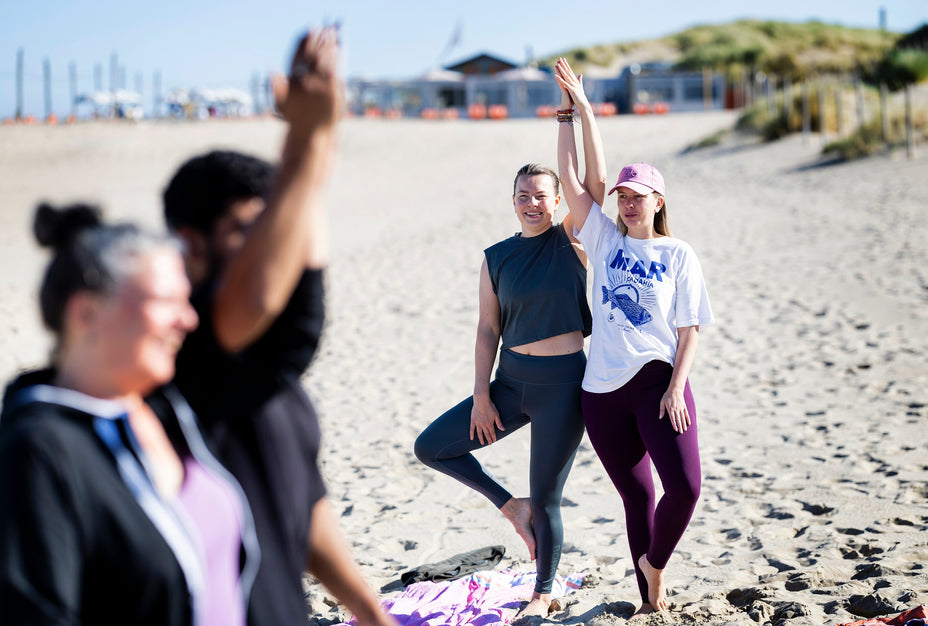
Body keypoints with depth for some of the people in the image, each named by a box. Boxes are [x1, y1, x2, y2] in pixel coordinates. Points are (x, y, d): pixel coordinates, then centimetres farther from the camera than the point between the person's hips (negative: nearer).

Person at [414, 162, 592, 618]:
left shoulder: (570, 241, -3)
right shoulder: (496, 258, 5)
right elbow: (488, 329, 4)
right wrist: (481, 395, -1)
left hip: (562, 382, -4)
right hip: (510, 382, 4)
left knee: (545, 499, 2)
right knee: (430, 448, 2)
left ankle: (543, 594, 25)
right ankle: (511, 506, 16)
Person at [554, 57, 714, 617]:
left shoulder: (679, 255, 3)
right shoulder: (606, 239, 8)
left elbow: (690, 329, 0)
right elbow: (575, 181, -1)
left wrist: (676, 388, -12)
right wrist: (574, 113, -2)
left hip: (657, 381, -2)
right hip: (603, 389, 2)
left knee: (685, 487, -17)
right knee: (636, 495, 9)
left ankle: (654, 560, 12)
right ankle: (650, 595, 23)